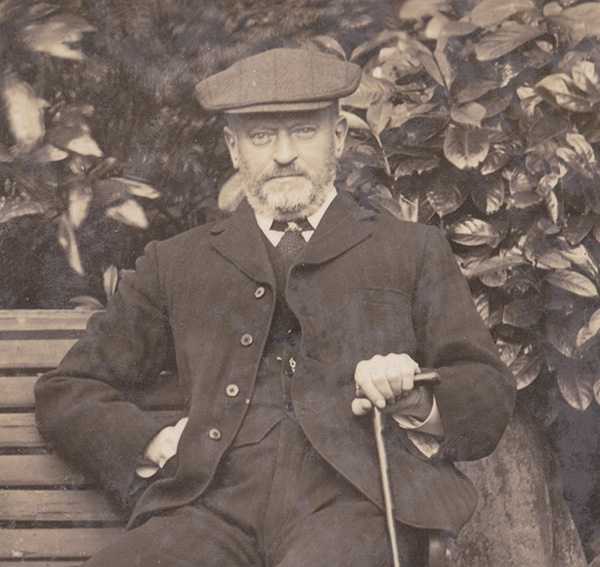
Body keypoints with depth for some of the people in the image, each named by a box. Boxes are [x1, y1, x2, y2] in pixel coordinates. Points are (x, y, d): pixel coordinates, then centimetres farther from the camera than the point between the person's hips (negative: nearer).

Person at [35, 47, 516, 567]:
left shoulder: (413, 251, 21)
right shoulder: (177, 265, 24)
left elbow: (491, 399, 16)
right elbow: (67, 393, 23)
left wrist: (418, 402, -7)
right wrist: (155, 444, 3)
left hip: (352, 502, -1)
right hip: (215, 502, 2)